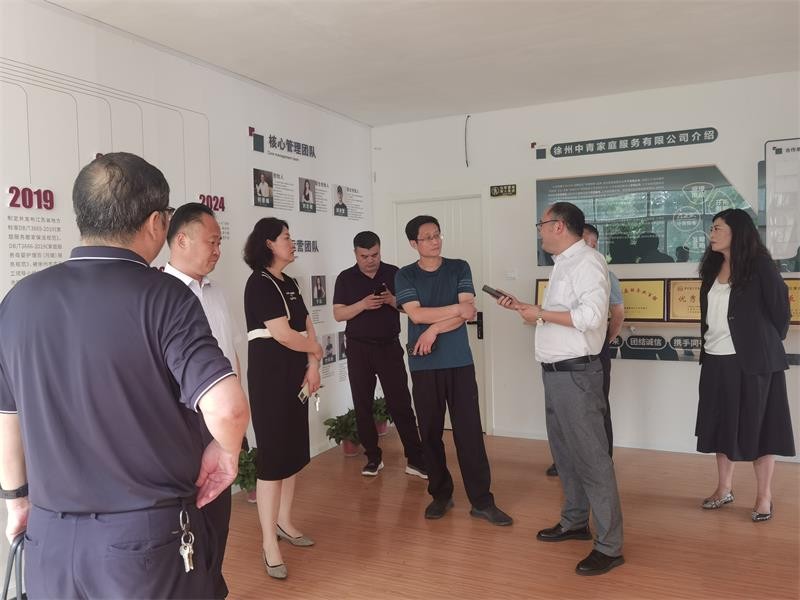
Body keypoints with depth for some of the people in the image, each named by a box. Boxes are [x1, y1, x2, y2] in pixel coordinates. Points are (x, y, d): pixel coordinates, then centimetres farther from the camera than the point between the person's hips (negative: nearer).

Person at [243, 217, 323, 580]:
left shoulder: (289, 284, 14)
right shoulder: (259, 284, -12)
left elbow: (307, 327, 11)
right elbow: (283, 334, -18)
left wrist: (313, 366, -2)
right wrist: (316, 350, -2)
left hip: (295, 372, 8)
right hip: (269, 372, -8)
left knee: (294, 449, 13)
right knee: (272, 454, -5)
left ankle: (283, 522, 28)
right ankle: (269, 544, 5)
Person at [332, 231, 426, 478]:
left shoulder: (394, 273, 1)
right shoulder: (345, 278, 1)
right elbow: (338, 314, -5)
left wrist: (392, 300, -17)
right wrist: (363, 304, -20)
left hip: (389, 346, -1)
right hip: (358, 348, 1)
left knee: (400, 404, -3)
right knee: (362, 405, 6)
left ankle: (415, 459, 4)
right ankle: (373, 457, 20)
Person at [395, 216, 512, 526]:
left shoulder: (459, 268, 5)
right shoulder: (405, 276, 4)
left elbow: (469, 312, -5)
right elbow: (416, 314, -10)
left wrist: (434, 329, -13)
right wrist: (457, 308, -9)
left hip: (459, 362, 0)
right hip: (423, 365, 0)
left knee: (469, 432, 0)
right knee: (430, 432, 7)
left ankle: (481, 501, 9)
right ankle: (440, 495, 23)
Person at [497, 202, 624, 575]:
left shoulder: (587, 261, -13)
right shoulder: (563, 264, 15)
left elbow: (591, 316, -26)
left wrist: (540, 313, -18)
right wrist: (522, 308, 12)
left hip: (575, 373, -10)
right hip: (556, 373, 10)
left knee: (591, 456, -4)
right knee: (564, 451, 19)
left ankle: (609, 546, 6)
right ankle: (574, 522, 34)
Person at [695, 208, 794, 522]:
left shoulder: (760, 265, -7)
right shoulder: (713, 267, 10)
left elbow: (780, 308, -3)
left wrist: (769, 345, 5)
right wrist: (707, 347, 11)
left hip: (752, 360, -6)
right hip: (716, 360, 6)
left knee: (756, 425, 4)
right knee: (722, 424, 11)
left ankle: (764, 496, 16)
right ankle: (724, 489, 24)